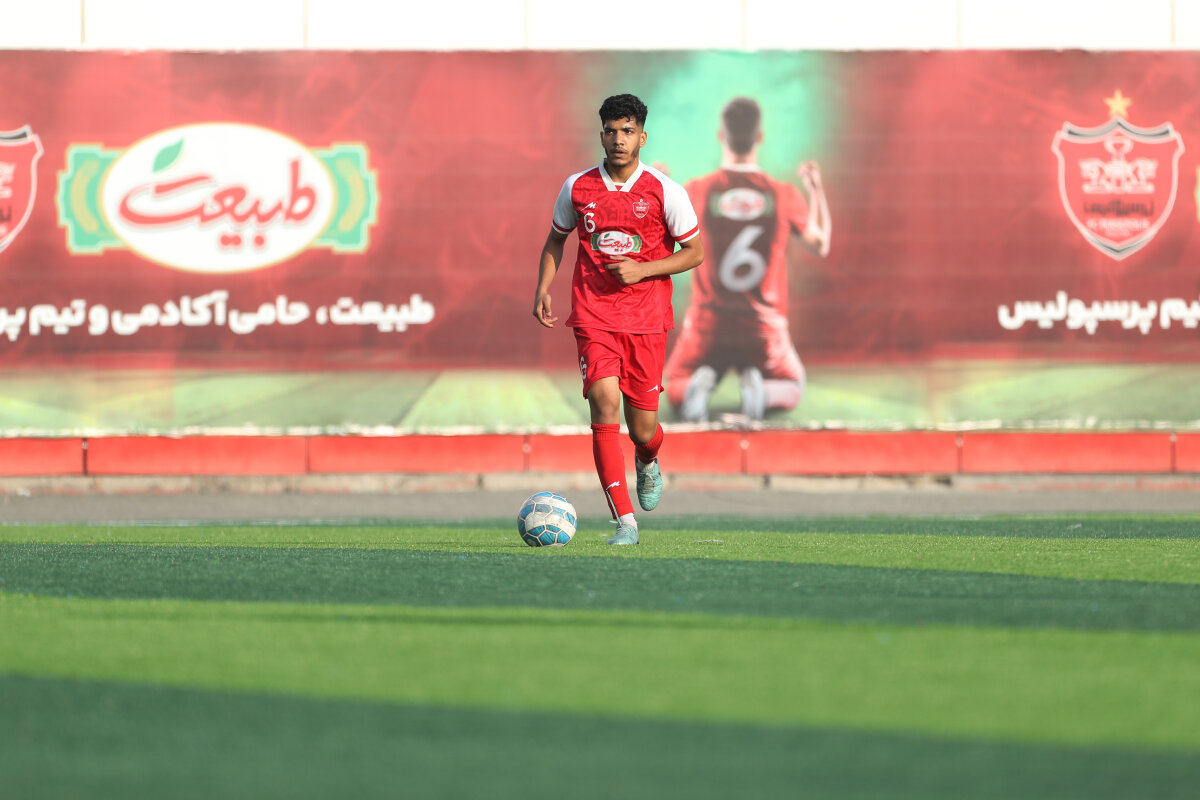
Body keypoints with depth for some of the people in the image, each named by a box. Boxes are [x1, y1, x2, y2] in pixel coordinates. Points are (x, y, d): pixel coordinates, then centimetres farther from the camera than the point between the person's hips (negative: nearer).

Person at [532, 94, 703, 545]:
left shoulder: (664, 191, -3)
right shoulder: (577, 188, 3)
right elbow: (555, 239, 19)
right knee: (605, 405, -19)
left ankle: (648, 463, 45)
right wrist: (543, 289, 5)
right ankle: (625, 522, -18)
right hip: (593, 317, 0)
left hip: (647, 320, 0)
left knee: (642, 430, 4)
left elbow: (694, 252, 2)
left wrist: (642, 269, -12)